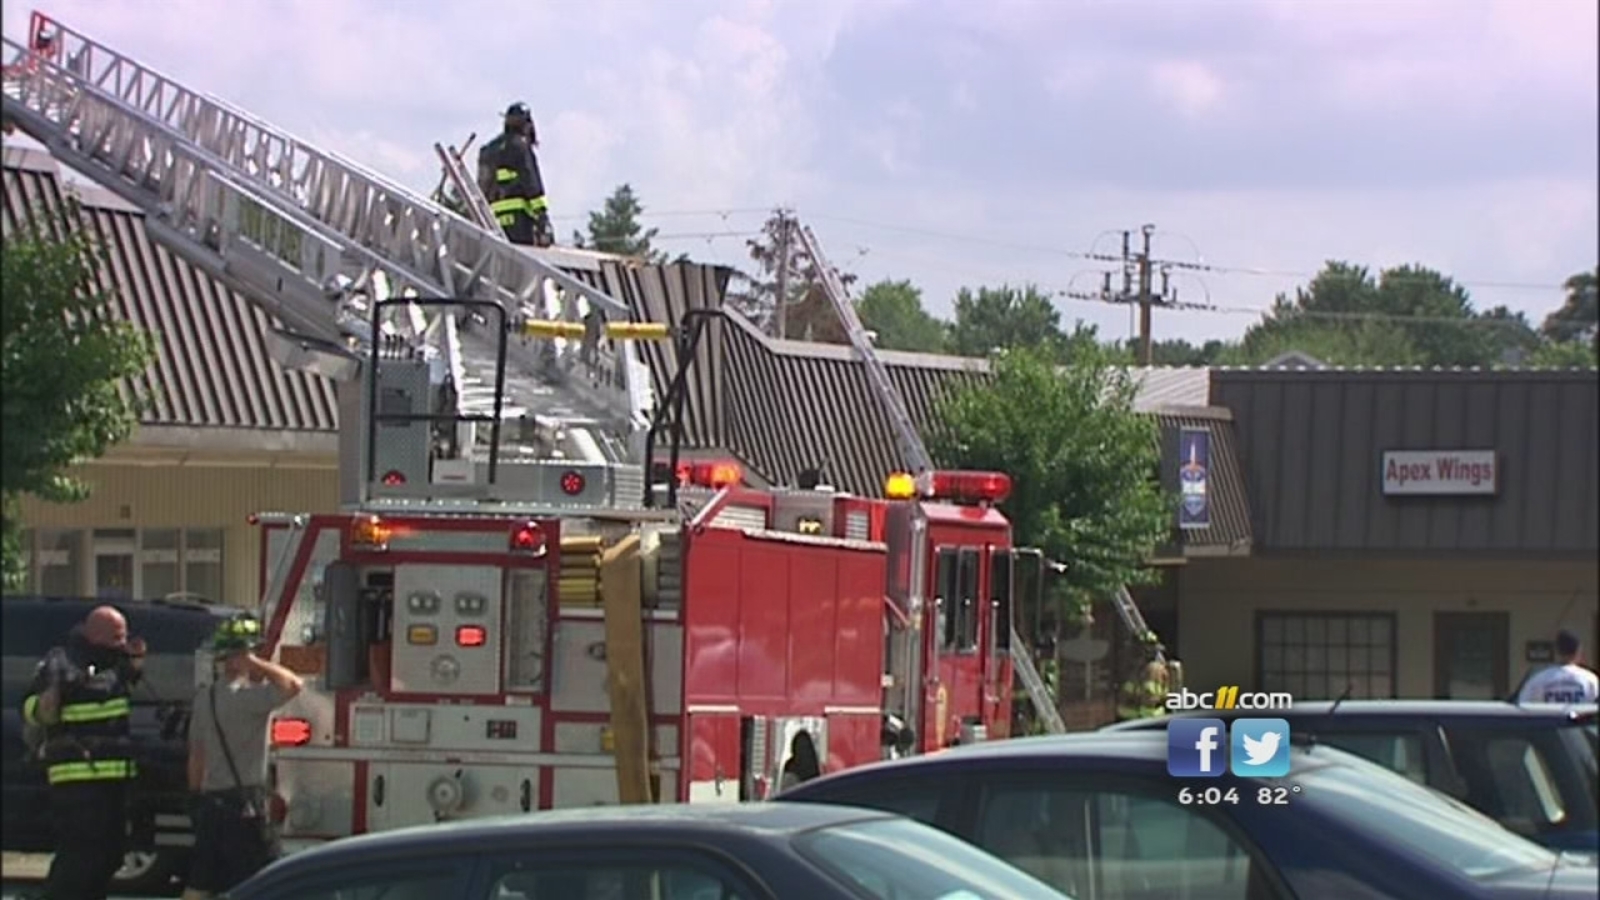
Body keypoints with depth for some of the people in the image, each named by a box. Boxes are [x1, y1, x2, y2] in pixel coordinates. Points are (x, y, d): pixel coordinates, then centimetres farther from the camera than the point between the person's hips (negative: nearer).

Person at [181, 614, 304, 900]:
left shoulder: (205, 697, 11)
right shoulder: (246, 696, -15)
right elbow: (293, 685, -23)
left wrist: (198, 800, 22)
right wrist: (256, 663, -13)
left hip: (211, 802, 8)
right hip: (244, 804, -8)